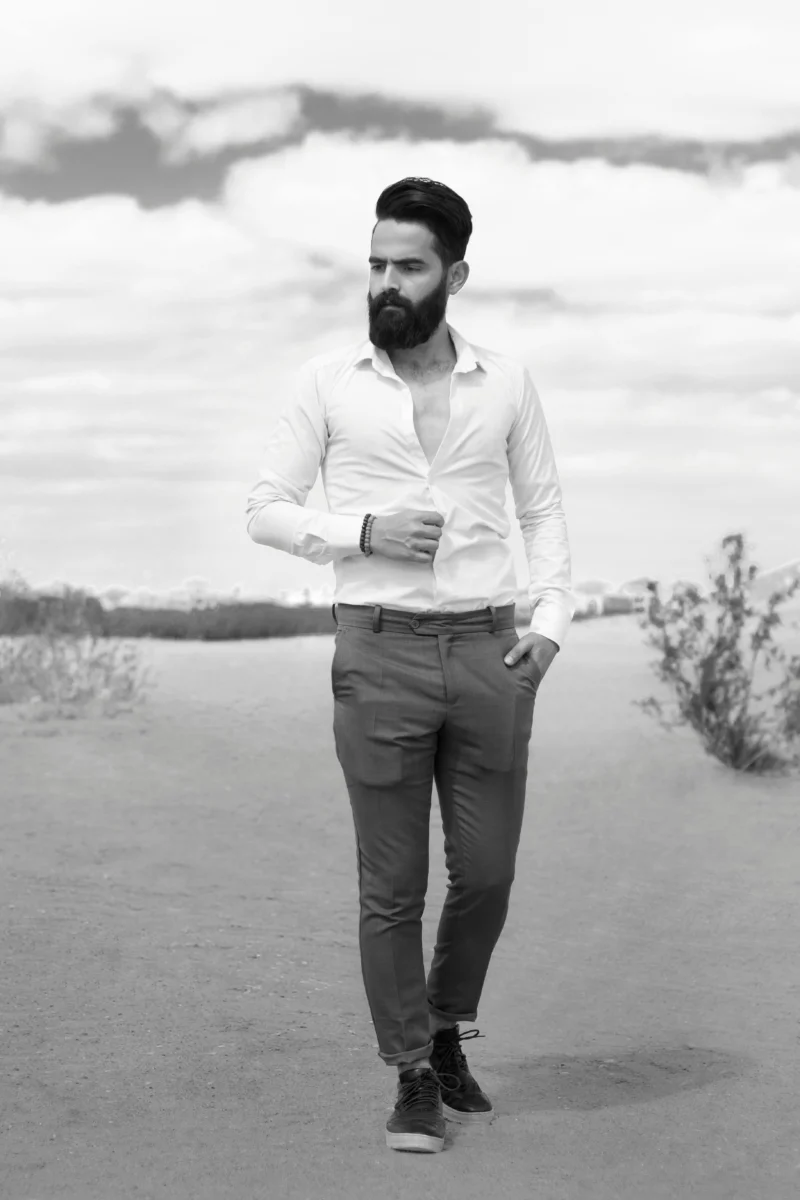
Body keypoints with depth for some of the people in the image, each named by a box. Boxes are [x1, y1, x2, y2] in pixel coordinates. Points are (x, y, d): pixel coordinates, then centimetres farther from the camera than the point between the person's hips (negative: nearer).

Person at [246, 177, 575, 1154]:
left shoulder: (505, 382, 6)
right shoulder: (327, 382, 0)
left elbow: (543, 510, 12)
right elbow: (267, 511, 2)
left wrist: (552, 620, -3)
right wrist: (364, 533, -14)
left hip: (487, 653, 2)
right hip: (379, 653, -2)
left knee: (486, 874, 7)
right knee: (392, 887, 2)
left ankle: (444, 1031, 33)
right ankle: (413, 1080, 17)